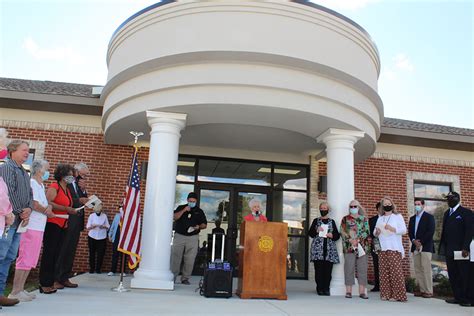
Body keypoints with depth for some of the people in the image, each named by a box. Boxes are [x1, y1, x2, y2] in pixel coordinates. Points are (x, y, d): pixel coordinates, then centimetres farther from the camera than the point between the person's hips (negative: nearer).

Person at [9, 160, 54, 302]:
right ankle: (15, 292, -1)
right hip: (31, 226, -10)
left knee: (31, 261, 12)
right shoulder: (32, 183, -10)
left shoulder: (41, 185, 19)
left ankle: (20, 289, 19)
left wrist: (48, 207, -5)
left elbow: (46, 204, 17)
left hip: (39, 227, 10)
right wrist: (48, 211, -2)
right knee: (25, 259, -7)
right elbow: (35, 205, -18)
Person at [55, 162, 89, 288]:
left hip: (76, 223, 7)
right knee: (61, 250, -1)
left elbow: (85, 201, 8)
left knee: (71, 251, 11)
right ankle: (55, 278, 8)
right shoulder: (66, 184, -8)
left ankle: (65, 278, 19)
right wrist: (79, 200, -23)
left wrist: (83, 190, -5)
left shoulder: (81, 187, 15)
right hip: (66, 222, -7)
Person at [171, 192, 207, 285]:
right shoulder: (181, 208, 9)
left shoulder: (199, 211, 10)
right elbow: (174, 217, -6)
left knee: (190, 259, -2)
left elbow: (204, 224, 11)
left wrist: (199, 227, -10)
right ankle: (173, 277, 8)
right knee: (175, 257, -2)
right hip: (179, 236, 0)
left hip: (193, 238, 1)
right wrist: (183, 210, -15)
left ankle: (185, 278, 8)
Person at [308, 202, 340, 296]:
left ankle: (326, 289, 3)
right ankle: (320, 289, 2)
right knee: (319, 269, -6)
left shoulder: (332, 221, 15)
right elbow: (310, 233, 8)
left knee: (328, 270, -4)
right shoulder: (316, 221, 13)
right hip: (318, 248, -1)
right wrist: (316, 231, -9)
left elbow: (337, 235, 13)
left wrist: (332, 235, -7)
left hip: (329, 249, 1)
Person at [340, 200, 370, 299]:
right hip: (349, 247, -1)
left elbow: (367, 232, 1)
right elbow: (342, 232, 0)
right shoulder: (345, 219, 9)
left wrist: (358, 240, -12)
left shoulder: (363, 219, 12)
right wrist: (350, 240, -14)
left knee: (362, 269, 1)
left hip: (362, 247, 2)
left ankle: (362, 292, 7)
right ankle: (348, 291, 3)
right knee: (349, 269, -2)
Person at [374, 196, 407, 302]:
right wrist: (377, 232, -2)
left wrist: (392, 229, -17)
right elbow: (375, 233, 21)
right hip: (382, 248, 4)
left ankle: (397, 295, -4)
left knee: (395, 271, -9)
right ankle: (386, 294, 5)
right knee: (384, 272, 0)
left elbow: (404, 230, -4)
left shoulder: (398, 216, 7)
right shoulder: (380, 218, 21)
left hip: (394, 249, -4)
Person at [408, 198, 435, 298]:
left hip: (426, 246, -6)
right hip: (415, 247, 6)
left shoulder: (429, 217, 1)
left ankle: (429, 291, -4)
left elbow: (430, 232, -8)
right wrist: (414, 241, -5)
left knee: (426, 268, -9)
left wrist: (421, 242, -12)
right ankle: (422, 290, 8)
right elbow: (410, 232, 14)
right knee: (418, 269, 4)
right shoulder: (412, 218, 18)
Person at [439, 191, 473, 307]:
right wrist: (443, 247, 10)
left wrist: (465, 248, -18)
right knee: (453, 275, 8)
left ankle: (467, 299, 9)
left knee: (464, 275, 0)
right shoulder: (447, 213, 18)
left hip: (461, 250, -6)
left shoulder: (466, 212, -3)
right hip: (449, 250, 7)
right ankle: (458, 297, 15)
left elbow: (469, 231, -11)